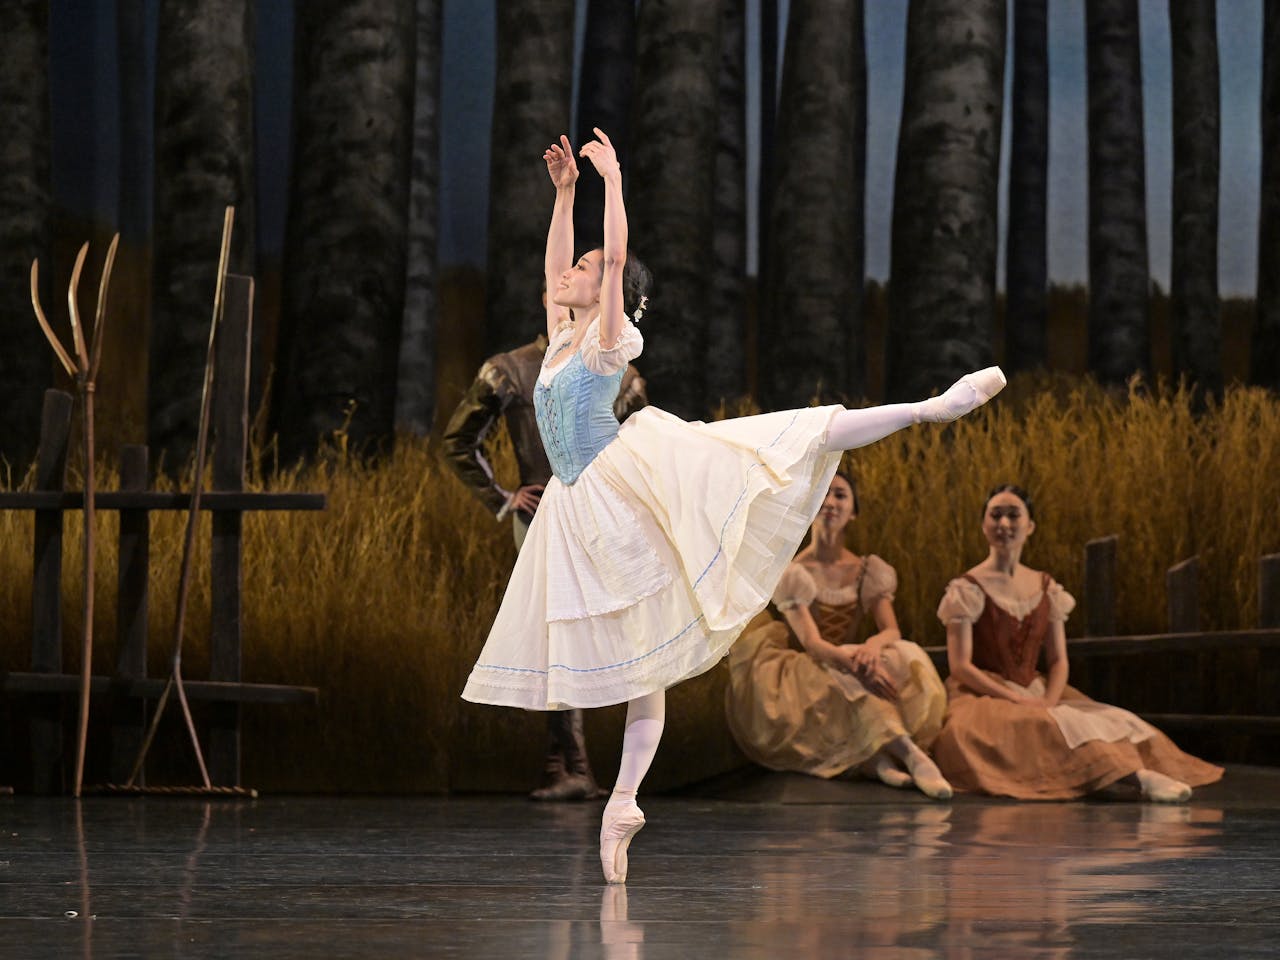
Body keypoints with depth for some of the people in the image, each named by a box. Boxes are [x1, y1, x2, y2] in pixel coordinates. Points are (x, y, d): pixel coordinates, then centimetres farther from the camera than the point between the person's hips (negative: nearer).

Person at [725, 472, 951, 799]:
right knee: (848, 677, -39)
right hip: (803, 678, -4)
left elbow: (891, 630, -7)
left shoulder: (869, 571, 8)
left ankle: (878, 757, -41)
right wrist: (856, 663, -40)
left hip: (847, 674, 4)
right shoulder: (793, 572, -6)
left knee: (907, 656, -27)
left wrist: (874, 645, -35)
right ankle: (909, 755, -51)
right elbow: (810, 642, -19)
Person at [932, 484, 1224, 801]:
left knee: (1111, 720, -17)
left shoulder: (1046, 589, 12)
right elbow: (960, 666, -12)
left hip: (1037, 695, 8)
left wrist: (1048, 702, -13)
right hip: (984, 699, -8)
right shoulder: (969, 590, -5)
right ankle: (1137, 776, -49)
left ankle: (1142, 775, -41)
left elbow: (1058, 660, 9)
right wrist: (1018, 700, -19)